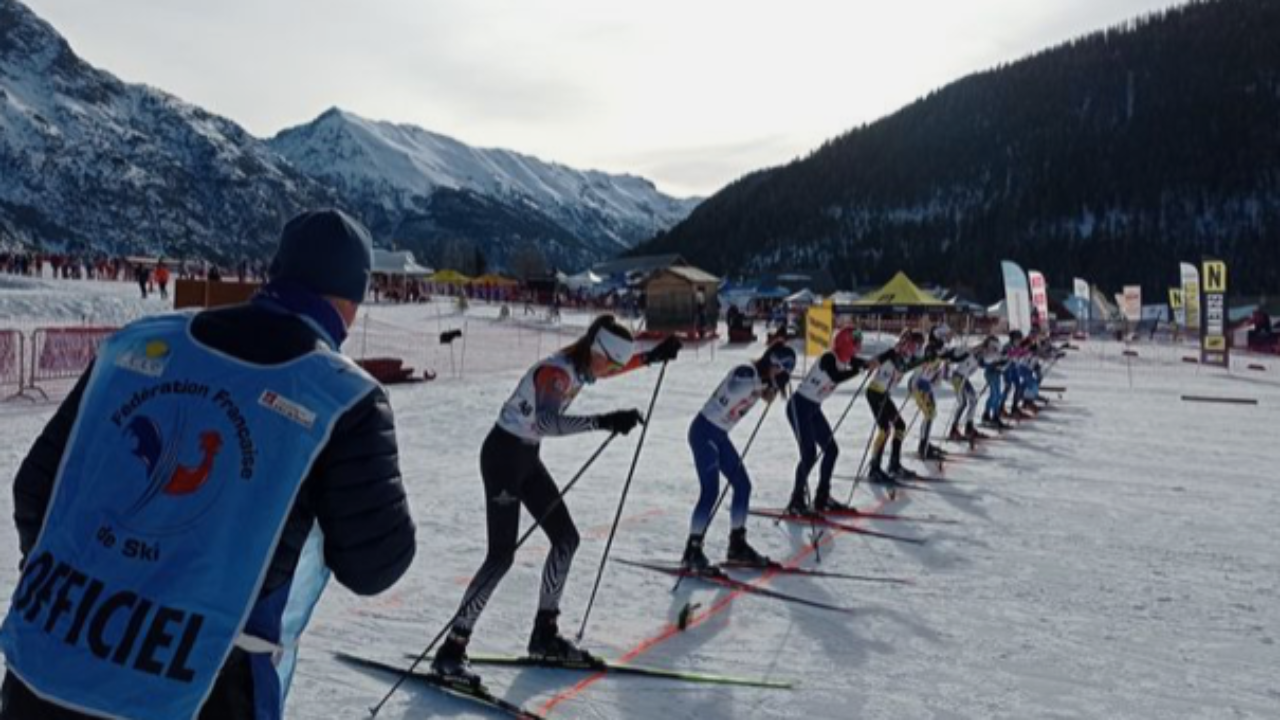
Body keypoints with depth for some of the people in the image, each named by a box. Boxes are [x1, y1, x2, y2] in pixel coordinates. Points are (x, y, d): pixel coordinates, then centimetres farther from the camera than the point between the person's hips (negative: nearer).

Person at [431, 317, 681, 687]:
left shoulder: (580, 365, -1)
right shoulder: (557, 372, -27)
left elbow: (610, 366, 24)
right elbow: (545, 421, -46)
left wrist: (652, 356, 17)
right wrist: (602, 421, -52)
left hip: (527, 457, 9)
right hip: (503, 455, -9)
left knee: (566, 538, 9)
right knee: (502, 554, -12)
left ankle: (544, 634, 21)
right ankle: (451, 649, -4)